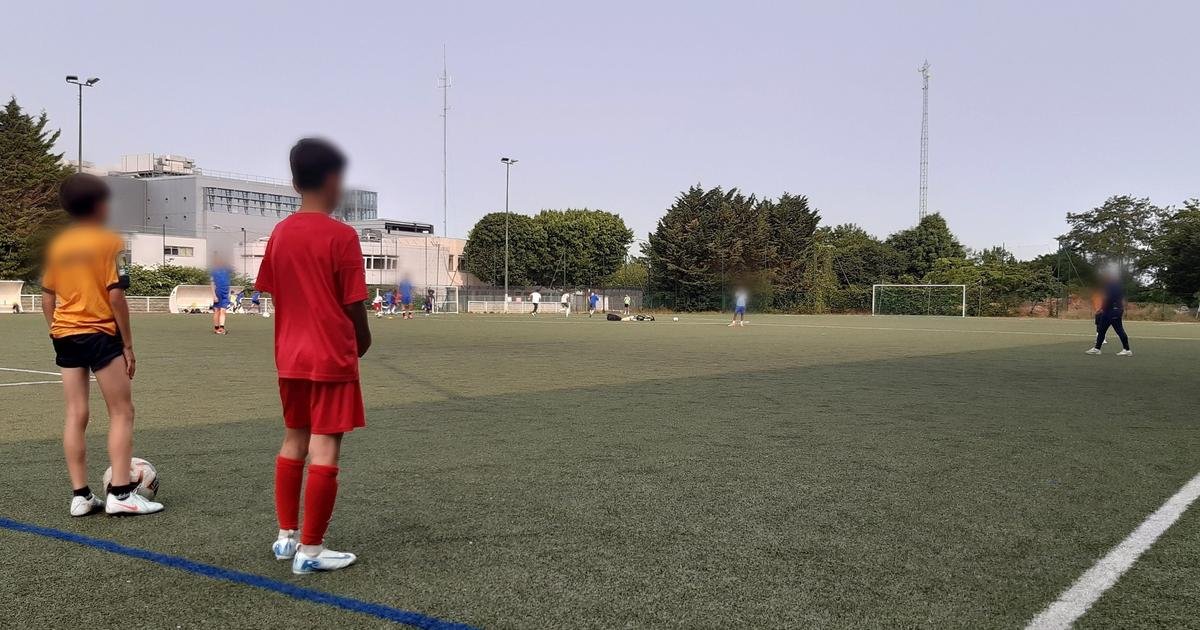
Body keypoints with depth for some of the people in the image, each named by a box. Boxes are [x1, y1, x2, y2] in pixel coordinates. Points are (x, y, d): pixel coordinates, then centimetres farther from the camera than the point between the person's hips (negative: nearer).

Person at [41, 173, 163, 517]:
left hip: (65, 335, 6)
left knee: (76, 414, 7)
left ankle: (80, 495, 8)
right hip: (100, 335, -6)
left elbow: (47, 298, 11)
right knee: (122, 413, 0)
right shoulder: (109, 242, -9)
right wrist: (128, 345, -8)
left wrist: (57, 334, 21)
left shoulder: (57, 244, 9)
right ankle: (120, 493, -4)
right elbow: (116, 296, -13)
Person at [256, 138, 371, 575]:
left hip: (290, 357, 7)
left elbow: (275, 295, 9)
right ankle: (310, 550, 3)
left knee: (293, 442, 18)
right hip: (332, 358, -7)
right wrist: (362, 341, 7)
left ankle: (286, 536, 26)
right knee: (324, 450, -1)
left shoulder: (279, 234, 5)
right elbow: (354, 305, -12)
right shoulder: (342, 236, -14)